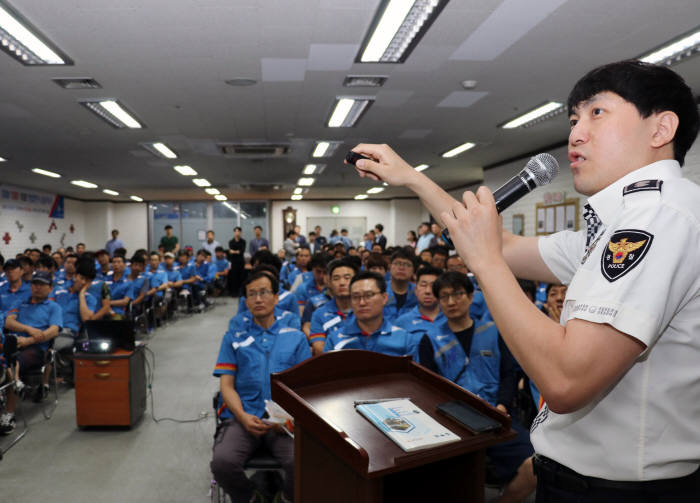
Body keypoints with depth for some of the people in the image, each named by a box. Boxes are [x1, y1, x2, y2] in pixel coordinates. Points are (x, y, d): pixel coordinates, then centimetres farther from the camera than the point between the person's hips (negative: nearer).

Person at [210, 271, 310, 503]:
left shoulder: (296, 338, 16)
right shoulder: (233, 338, 18)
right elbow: (227, 385, 10)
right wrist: (243, 417, -10)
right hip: (242, 417, 1)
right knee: (222, 462, -28)